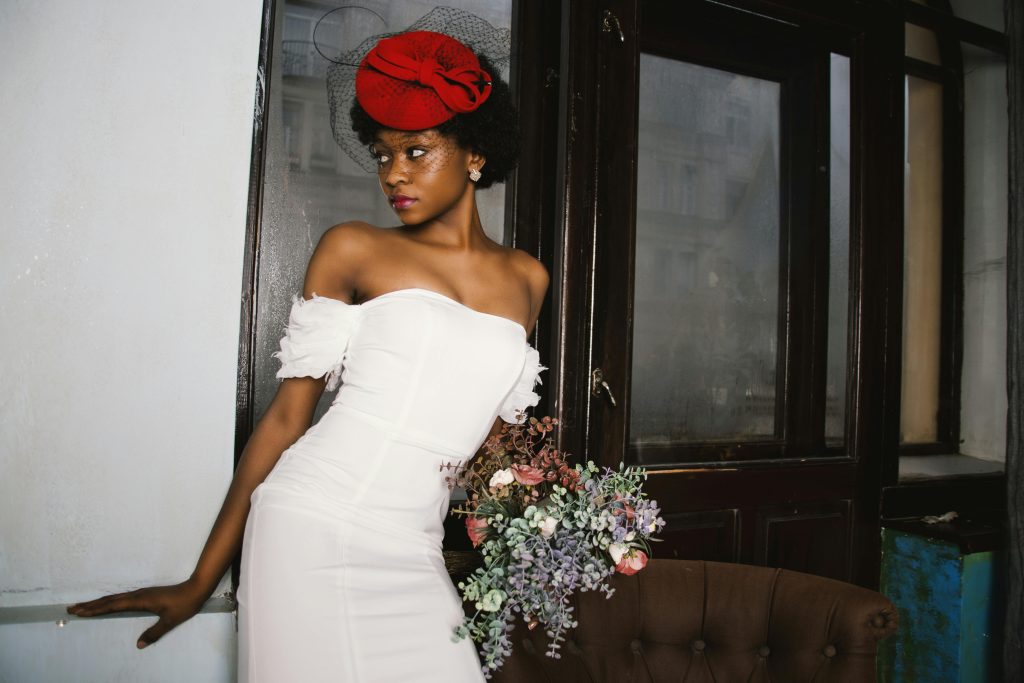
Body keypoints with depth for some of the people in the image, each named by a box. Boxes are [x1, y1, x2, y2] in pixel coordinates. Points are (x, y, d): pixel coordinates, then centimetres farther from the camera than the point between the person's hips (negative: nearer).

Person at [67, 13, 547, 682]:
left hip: (412, 557, 3)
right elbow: (287, 414, 1)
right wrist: (202, 581, 3)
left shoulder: (527, 279, 10)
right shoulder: (353, 250, 1)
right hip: (308, 527, -3)